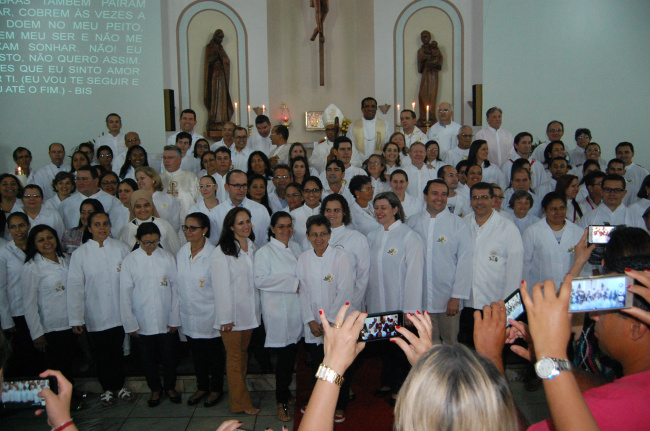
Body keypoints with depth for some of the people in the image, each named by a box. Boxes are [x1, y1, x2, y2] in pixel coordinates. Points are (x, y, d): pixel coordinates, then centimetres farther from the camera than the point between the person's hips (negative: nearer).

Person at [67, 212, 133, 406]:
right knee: (101, 354, 12)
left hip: (119, 313, 0)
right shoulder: (80, 254, -4)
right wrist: (76, 319, -7)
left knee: (118, 351, 12)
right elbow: (75, 287, -5)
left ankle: (119, 386, 31)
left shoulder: (121, 248, -2)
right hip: (95, 316, 0)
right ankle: (107, 389, 30)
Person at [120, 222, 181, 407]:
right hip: (142, 322, 0)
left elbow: (175, 288, 0)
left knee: (169, 356, 12)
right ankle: (155, 389, 35)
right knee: (148, 359, 13)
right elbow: (125, 294, -2)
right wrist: (130, 323, -4)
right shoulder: (129, 260, -5)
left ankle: (170, 387, 35)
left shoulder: (168, 257, -3)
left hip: (165, 321, 0)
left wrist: (174, 319, -3)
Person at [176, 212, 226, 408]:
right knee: (197, 354, 19)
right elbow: (178, 284, 8)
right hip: (188, 317, 5)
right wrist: (177, 313, 9)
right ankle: (202, 387, 38)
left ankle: (216, 389, 31)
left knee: (215, 354, 12)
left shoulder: (213, 254, -17)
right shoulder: (182, 252, 0)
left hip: (209, 317, -5)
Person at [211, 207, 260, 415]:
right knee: (234, 357, 3)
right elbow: (222, 286, -13)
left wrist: (257, 310, 11)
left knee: (243, 353, 15)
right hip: (232, 314, -6)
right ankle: (241, 402, 13)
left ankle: (236, 394, 29)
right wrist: (225, 317, -14)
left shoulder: (253, 247, 9)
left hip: (250, 312, 6)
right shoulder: (223, 251, -12)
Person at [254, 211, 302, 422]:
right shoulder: (264, 252, -6)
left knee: (293, 353, 12)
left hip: (296, 309, 6)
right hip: (277, 311, -6)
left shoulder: (296, 248, 12)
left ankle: (285, 391, 31)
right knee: (285, 355, -4)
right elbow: (260, 280, -16)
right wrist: (293, 283, -15)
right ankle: (281, 401, 11)